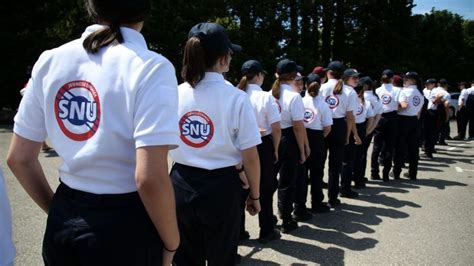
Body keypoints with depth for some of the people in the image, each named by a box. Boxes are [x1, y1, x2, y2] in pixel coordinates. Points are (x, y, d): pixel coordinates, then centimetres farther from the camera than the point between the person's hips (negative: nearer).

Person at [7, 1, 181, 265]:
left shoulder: (50, 60, -1)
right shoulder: (149, 66, -17)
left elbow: (19, 158, 4)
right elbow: (150, 178, -25)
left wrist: (59, 211, 17)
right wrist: (171, 243, -8)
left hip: (65, 223, 5)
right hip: (126, 226, -4)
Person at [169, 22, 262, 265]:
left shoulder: (174, 95, -3)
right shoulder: (236, 98, -13)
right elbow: (250, 157, -11)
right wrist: (254, 194, 3)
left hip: (181, 184, 4)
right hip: (221, 187, -3)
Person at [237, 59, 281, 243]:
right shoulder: (266, 97, -14)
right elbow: (276, 129, -13)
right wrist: (275, 150, -1)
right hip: (262, 146, -3)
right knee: (265, 188, 12)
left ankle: (238, 231, 26)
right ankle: (267, 231, 24)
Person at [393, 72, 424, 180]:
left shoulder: (404, 91, -11)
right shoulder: (420, 93, 11)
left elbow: (404, 105, -25)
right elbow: (419, 110, 12)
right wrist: (416, 118, 18)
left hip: (403, 120, -6)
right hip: (414, 120, 6)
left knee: (400, 147, 2)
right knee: (413, 147, 9)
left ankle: (396, 173, 7)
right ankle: (413, 174, 16)